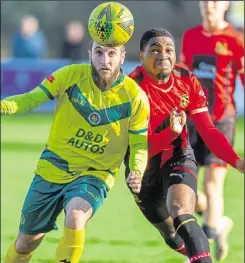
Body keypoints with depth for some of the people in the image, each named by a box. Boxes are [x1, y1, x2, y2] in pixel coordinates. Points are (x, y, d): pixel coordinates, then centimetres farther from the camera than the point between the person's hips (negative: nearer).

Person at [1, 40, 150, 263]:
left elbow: (139, 144, -1)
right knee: (26, 242, 10)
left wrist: (137, 172, -21)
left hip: (95, 174, -2)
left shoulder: (135, 97, -11)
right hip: (52, 169, 2)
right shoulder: (72, 75, -11)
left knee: (75, 217, -33)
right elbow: (33, 98, -5)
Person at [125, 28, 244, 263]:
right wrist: (170, 133, -46)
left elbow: (208, 131, -10)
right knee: (173, 236, 12)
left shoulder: (187, 81, -11)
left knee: (182, 215, -28)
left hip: (179, 156, 1)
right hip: (145, 165, 0)